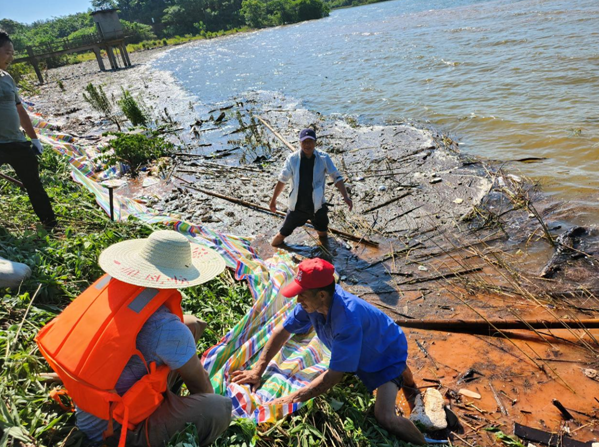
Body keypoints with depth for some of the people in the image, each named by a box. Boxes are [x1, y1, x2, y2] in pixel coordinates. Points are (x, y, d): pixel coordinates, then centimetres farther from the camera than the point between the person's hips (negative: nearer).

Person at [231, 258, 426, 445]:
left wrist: (294, 399, -35)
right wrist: (257, 371, -12)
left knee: (385, 418, -22)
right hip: (360, 352, 7)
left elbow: (335, 374, -36)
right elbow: (282, 331, -10)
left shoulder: (347, 317, -42)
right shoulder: (313, 300, -23)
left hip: (387, 352, -7)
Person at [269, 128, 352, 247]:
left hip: (317, 206, 1)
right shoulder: (292, 159, -9)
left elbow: (337, 178, -6)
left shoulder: (323, 158, -8)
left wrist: (346, 197, -17)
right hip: (297, 206, -1)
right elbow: (282, 180, 1)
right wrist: (273, 199, 8)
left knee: (322, 232, 19)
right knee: (283, 232, 8)